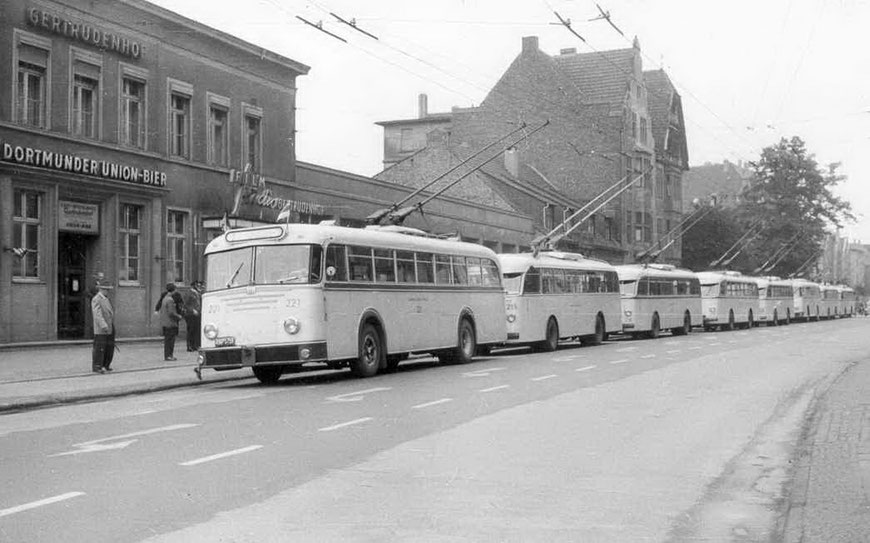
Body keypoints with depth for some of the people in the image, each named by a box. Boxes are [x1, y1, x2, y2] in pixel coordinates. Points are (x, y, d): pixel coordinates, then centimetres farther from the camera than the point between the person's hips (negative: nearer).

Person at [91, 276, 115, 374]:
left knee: (110, 347, 10)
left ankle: (105, 365, 22)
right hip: (100, 330, -8)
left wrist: (112, 326, 22)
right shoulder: (96, 299, -9)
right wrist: (103, 326, -27)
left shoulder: (106, 299, 18)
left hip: (110, 329, 8)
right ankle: (97, 367, 1)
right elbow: (97, 314, -19)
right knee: (99, 348, -5)